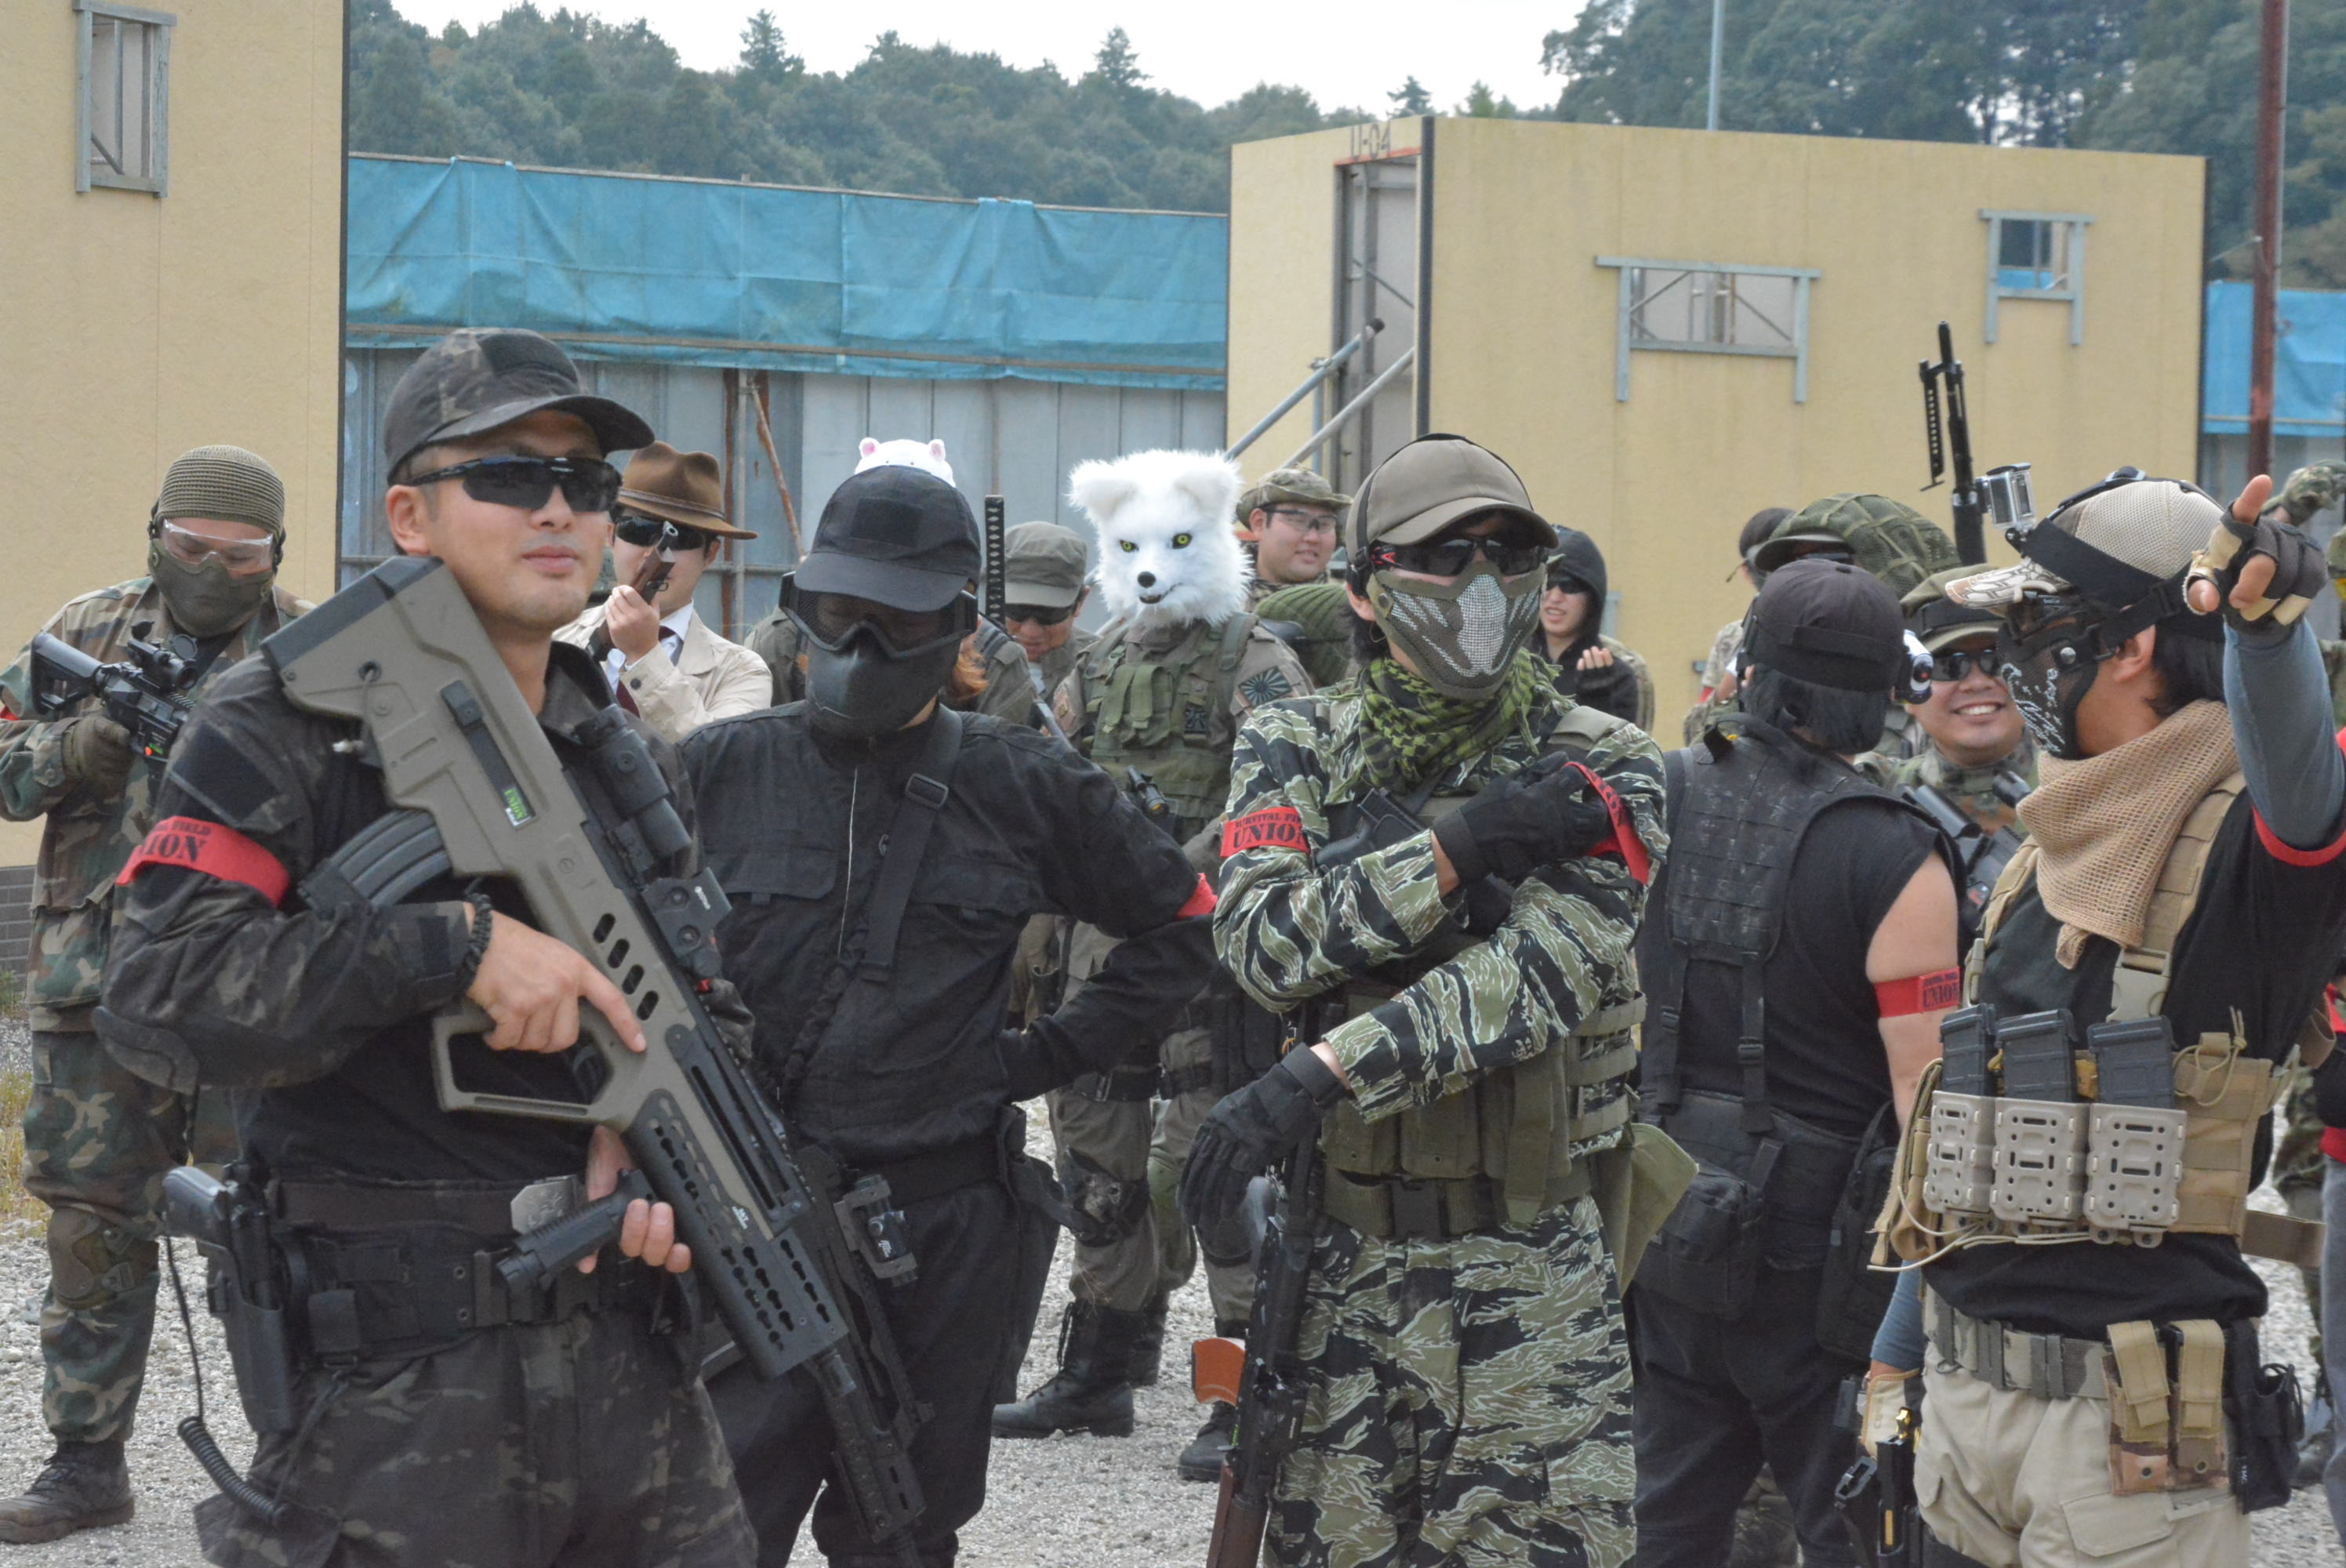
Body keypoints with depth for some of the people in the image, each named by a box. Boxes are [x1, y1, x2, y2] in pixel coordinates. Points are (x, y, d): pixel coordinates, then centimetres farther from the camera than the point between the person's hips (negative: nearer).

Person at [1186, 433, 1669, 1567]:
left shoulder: (1602, 771, -1)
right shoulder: (1294, 750, 5)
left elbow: (1539, 976, -17)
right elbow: (1264, 942, -12)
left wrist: (1319, 1076, -25)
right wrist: (1462, 849, -19)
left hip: (1538, 1277, -1)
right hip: (1334, 1259, 1)